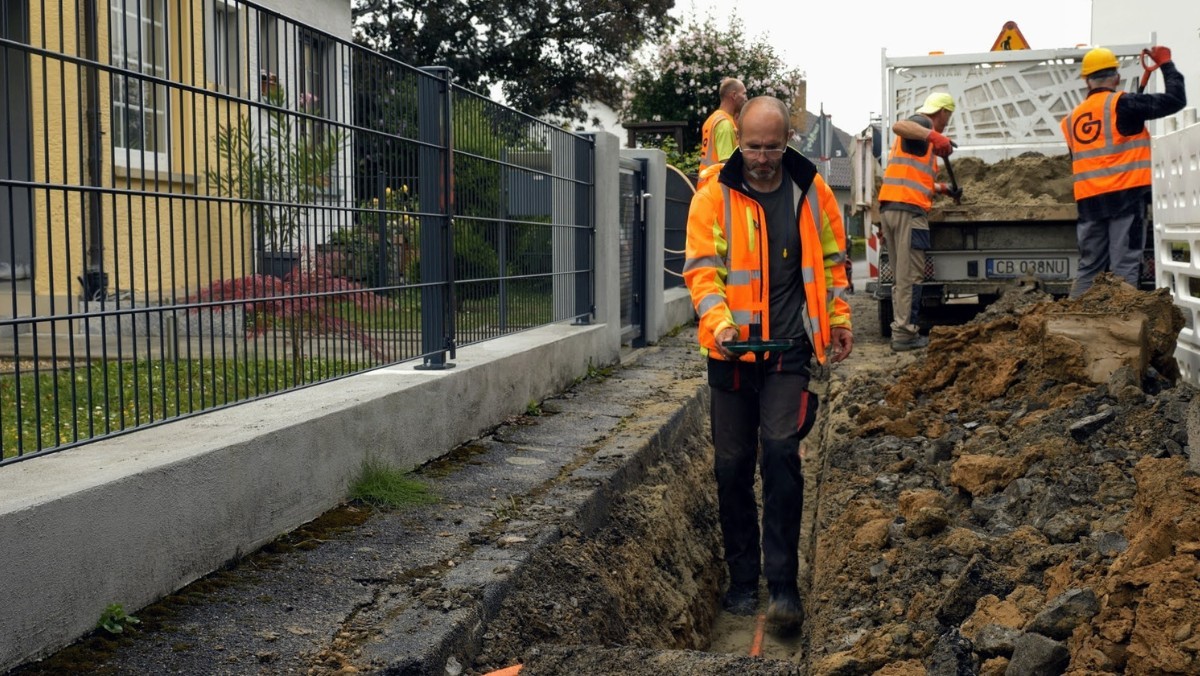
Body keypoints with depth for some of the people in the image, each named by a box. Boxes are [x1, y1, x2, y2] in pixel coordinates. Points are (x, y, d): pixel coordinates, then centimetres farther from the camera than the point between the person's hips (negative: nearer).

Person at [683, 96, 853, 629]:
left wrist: (838, 319, 11)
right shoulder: (713, 196, -2)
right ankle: (742, 579, 21)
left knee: (781, 453, -13)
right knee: (732, 464, 7)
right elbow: (701, 267, -6)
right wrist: (718, 318, -23)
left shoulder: (811, 191, 4)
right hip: (732, 350, 1)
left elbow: (832, 258, 14)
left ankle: (782, 584, -5)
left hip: (789, 348, 0)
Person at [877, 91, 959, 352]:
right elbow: (898, 126, -24)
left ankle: (901, 330, 13)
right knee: (910, 275, -7)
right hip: (909, 209, -10)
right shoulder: (923, 124, 0)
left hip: (889, 208, 10)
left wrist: (941, 188, 40)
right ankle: (905, 334, -7)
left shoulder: (919, 134, 28)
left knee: (901, 275, 12)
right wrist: (933, 136, -35)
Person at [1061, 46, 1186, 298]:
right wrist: (1166, 64, 9)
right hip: (1125, 194, -5)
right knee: (1125, 266, -5)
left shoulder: (1073, 118, 14)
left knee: (1089, 267, 11)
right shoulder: (1121, 103, -4)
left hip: (1089, 199, 6)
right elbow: (1175, 100, -4)